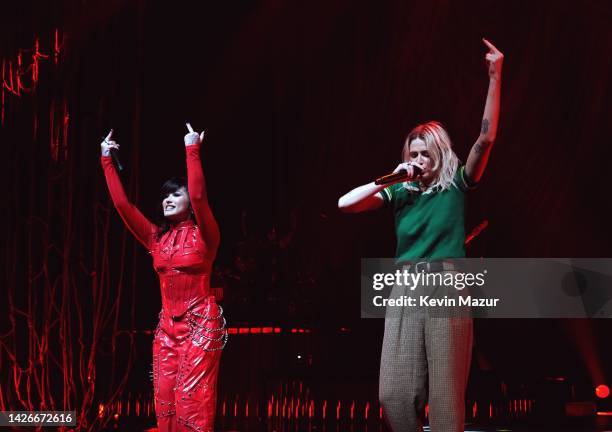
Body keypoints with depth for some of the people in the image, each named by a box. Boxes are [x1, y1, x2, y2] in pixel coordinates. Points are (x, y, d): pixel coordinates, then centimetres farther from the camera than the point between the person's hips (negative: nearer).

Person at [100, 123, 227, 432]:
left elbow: (198, 196, -22)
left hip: (201, 322, -6)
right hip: (167, 324, 6)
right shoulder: (157, 238, 11)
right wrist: (107, 160, 6)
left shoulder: (203, 234, -3)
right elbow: (122, 204, 7)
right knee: (164, 398, 1)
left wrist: (192, 151, -23)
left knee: (192, 398, -10)